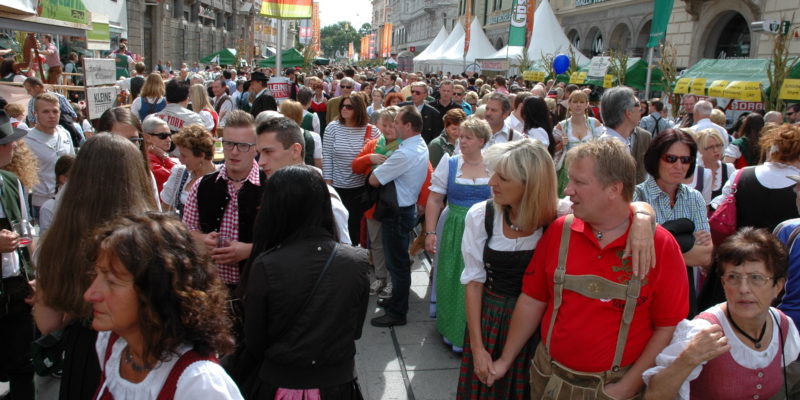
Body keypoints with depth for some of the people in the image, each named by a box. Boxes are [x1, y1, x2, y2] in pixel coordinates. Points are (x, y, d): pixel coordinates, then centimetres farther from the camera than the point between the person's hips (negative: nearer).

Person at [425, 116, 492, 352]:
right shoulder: (449, 163, 0)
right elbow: (434, 200, 1)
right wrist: (430, 232, -6)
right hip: (454, 231, 1)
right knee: (452, 280, 8)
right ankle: (452, 330, 27)